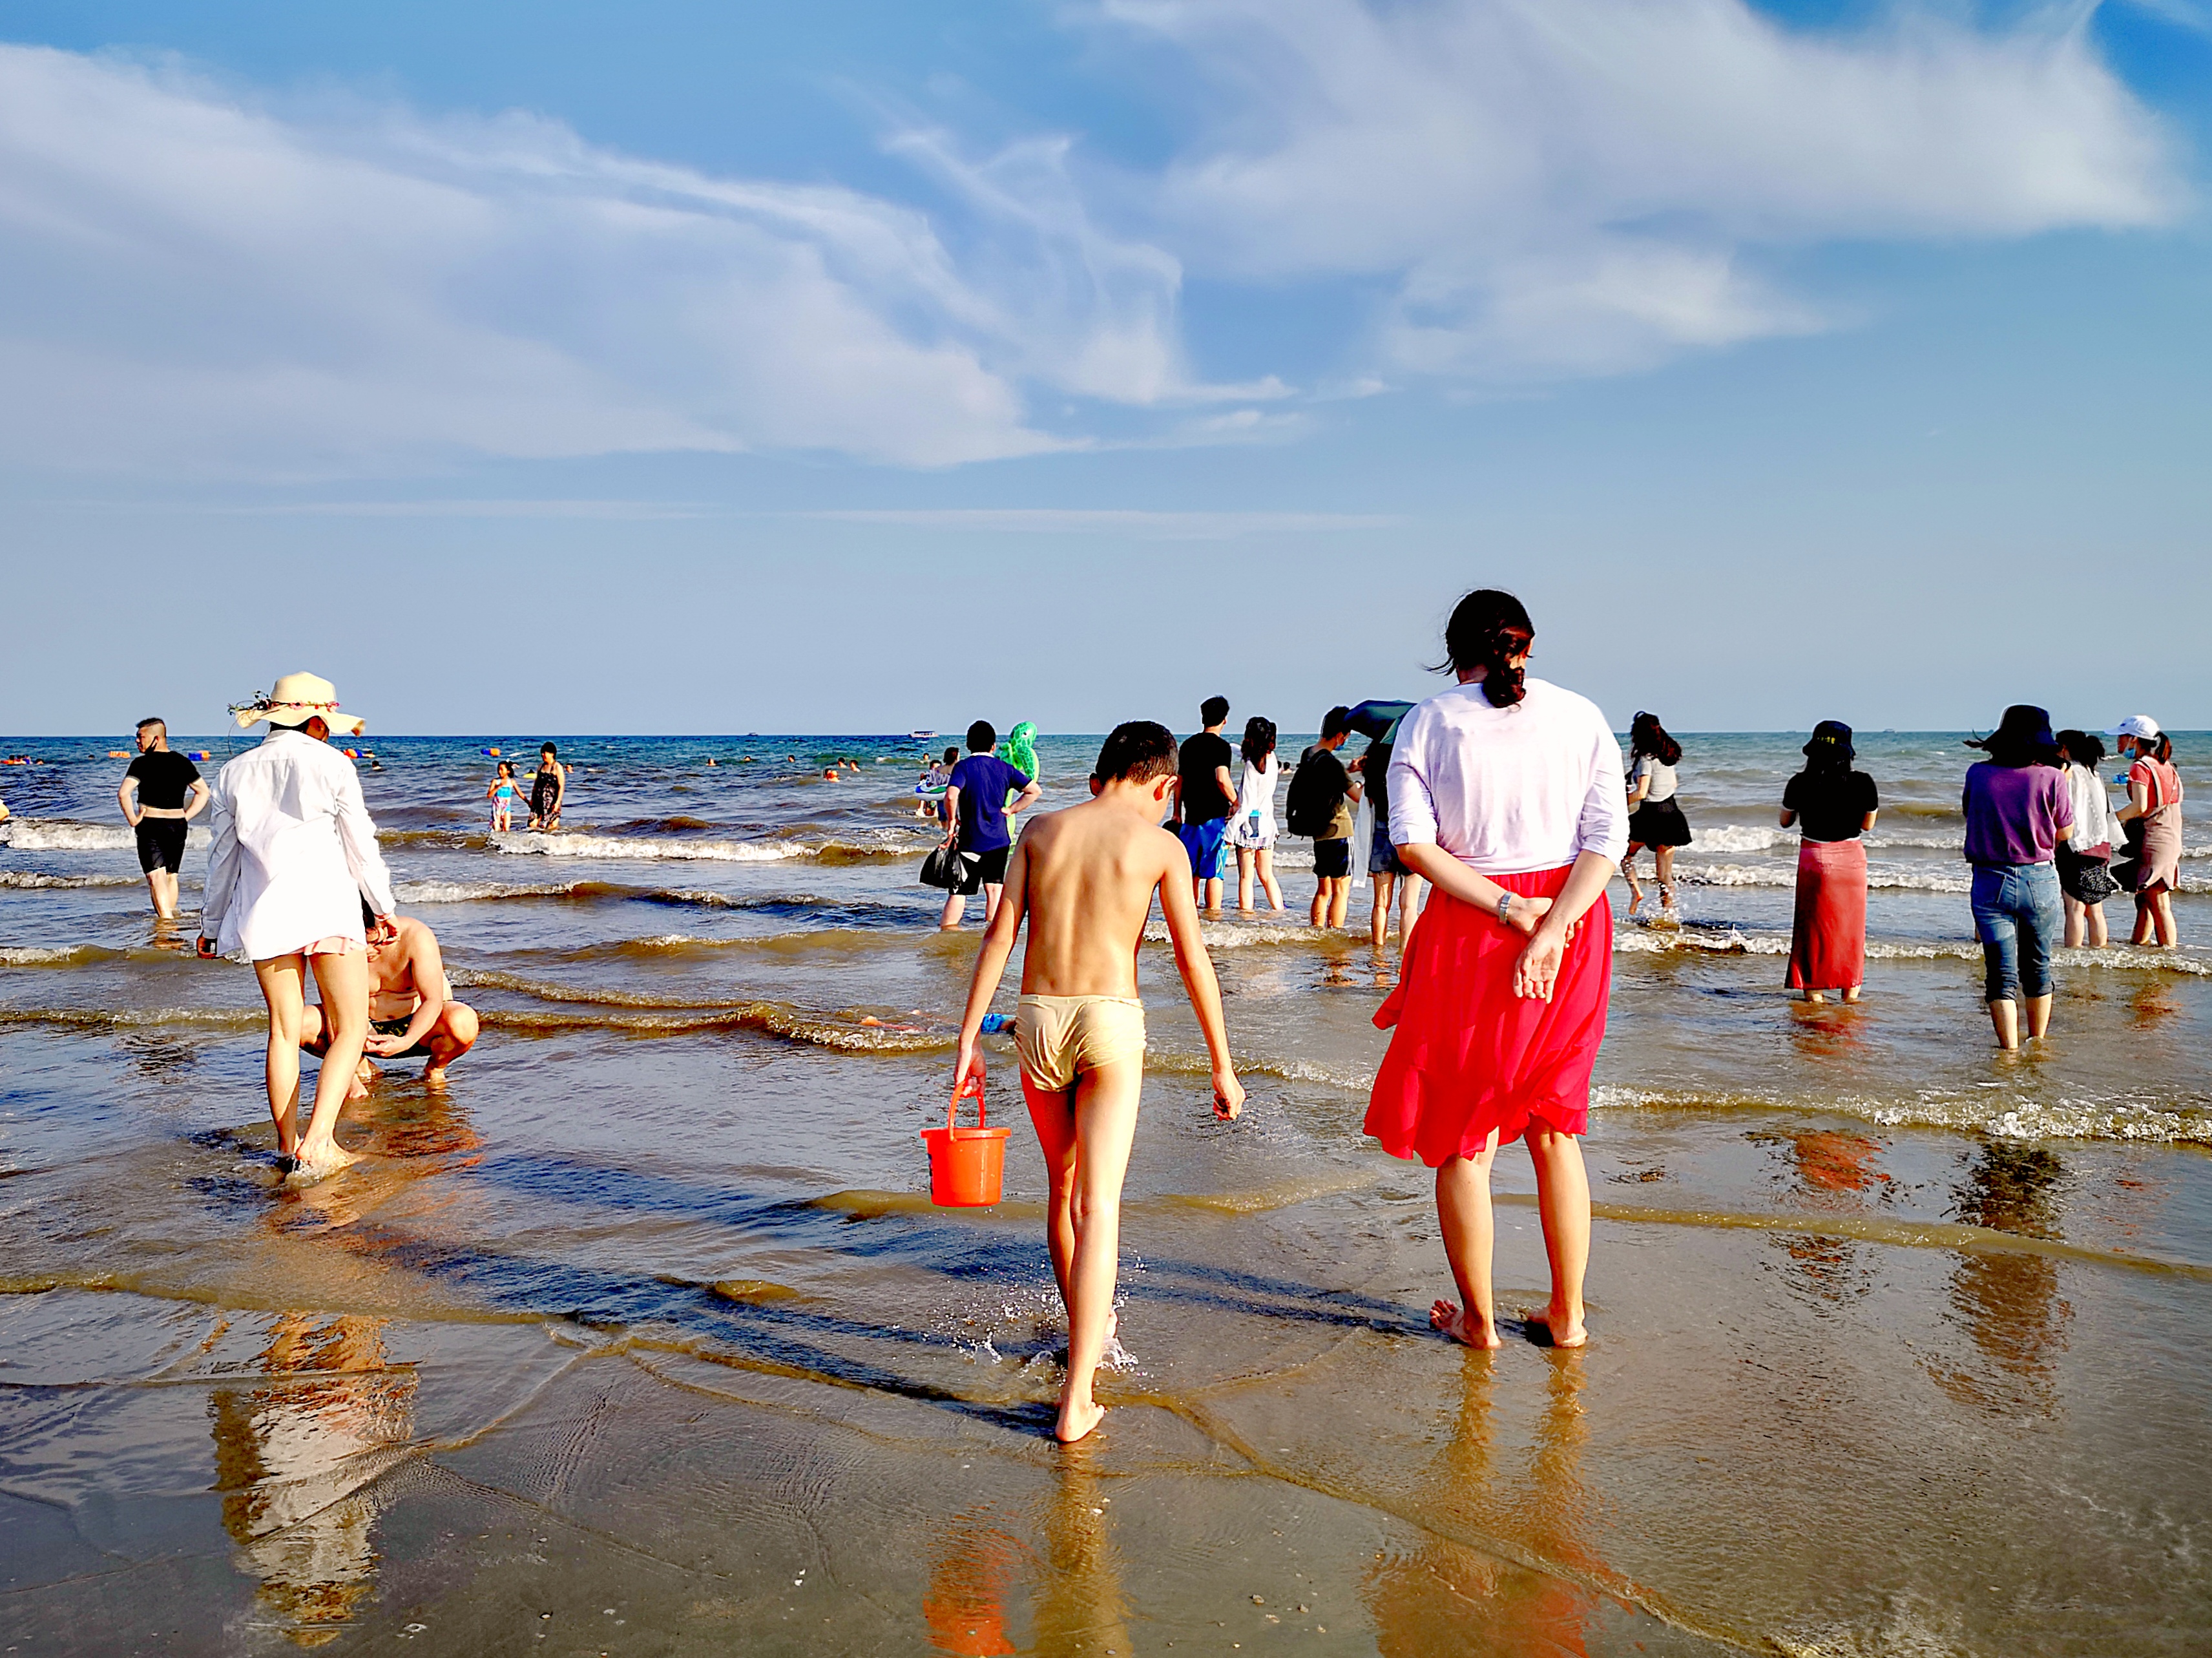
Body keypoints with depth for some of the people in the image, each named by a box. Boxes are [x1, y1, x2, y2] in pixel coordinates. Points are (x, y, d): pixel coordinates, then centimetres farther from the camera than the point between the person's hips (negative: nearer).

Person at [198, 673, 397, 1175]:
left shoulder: (235, 772, 7)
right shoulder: (330, 764, -5)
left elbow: (224, 855, 13)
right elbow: (360, 845, -1)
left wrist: (211, 923, 25)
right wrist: (382, 907, 12)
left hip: (264, 909, 4)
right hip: (328, 905, -4)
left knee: (284, 1029, 13)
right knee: (350, 1029, 2)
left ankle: (287, 1143, 16)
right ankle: (317, 1140, -12)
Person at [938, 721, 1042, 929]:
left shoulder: (964, 767, -8)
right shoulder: (1004, 768, 4)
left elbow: (951, 796, -26)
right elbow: (1034, 790, 4)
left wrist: (951, 820, -10)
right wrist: (1010, 810, 7)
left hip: (971, 840, -3)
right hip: (1000, 839, 3)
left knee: (959, 891, 1)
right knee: (995, 887, 12)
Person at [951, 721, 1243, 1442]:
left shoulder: (1042, 829, 9)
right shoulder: (1160, 846, 1)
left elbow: (998, 935, 3)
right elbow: (1193, 961, -2)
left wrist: (968, 1040, 5)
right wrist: (1222, 1067, 4)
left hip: (1037, 1019, 3)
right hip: (1110, 1023, -3)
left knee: (1063, 1187, 22)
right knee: (1098, 1206, -3)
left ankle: (1088, 1330, 40)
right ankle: (1075, 1401, -9)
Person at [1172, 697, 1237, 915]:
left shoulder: (1188, 744, 11)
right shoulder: (1220, 745, -9)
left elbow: (1179, 780, 15)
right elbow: (1222, 779, -21)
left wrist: (1177, 812, 22)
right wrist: (1235, 803, -8)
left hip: (1191, 815, 6)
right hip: (1215, 816, -6)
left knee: (1193, 868, 14)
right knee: (1214, 870, -4)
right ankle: (1213, 910, -7)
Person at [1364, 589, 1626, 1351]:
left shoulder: (1429, 721, -2)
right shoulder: (1580, 715, 3)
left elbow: (1413, 842, -13)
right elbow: (1608, 838, -7)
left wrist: (1509, 910, -14)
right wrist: (1547, 933, -14)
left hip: (1470, 930, -3)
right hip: (1572, 920, 3)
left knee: (1462, 1136, 11)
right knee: (1554, 1129, 18)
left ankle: (1477, 1319, 21)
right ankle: (1567, 1315, 25)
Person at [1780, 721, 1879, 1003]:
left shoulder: (1800, 783, -10)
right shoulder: (1863, 783, -9)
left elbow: (1785, 821, 5)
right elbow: (1867, 825, 3)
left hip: (1813, 859, -1)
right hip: (1851, 858, 1)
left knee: (1813, 924, 10)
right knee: (1850, 924, 14)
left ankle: (1814, 988, 13)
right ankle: (1851, 989, 20)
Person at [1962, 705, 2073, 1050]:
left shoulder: (1978, 774, -4)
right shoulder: (2051, 778, -7)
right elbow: (2065, 833, 2)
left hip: (1991, 882, 0)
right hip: (2039, 881, 0)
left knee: (2001, 973, 2)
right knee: (2037, 968, 17)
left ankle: (2010, 1048, -4)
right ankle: (2037, 1043, 30)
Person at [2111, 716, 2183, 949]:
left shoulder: (2140, 767, -12)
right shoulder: (2166, 766, 14)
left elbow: (2139, 807, -21)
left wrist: (2111, 818, -10)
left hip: (2153, 840, -9)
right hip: (2171, 840, 9)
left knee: (2158, 904, -5)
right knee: (2144, 899, 17)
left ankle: (2168, 951, -4)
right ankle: (2138, 942, 24)